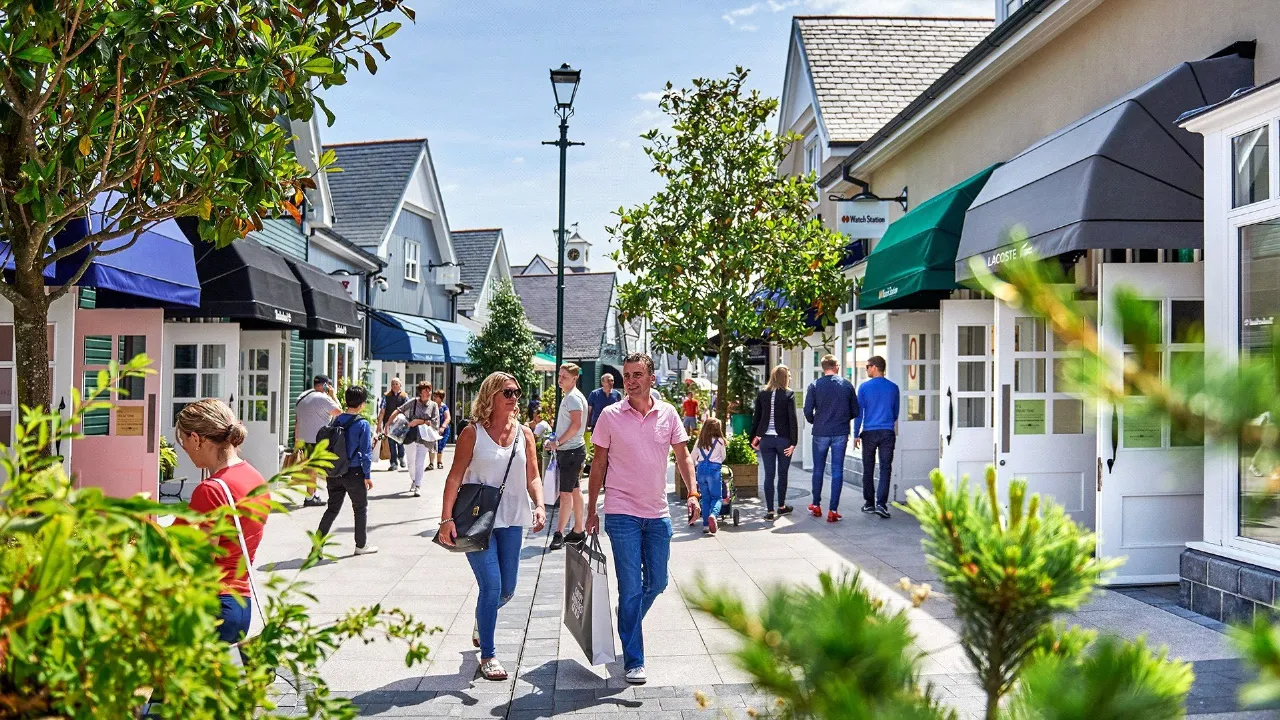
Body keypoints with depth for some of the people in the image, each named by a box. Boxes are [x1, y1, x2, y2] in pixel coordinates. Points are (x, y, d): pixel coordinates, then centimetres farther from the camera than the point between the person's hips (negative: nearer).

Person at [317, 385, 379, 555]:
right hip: (354, 472, -5)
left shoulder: (336, 421, 3)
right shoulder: (362, 424, -13)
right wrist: (368, 475, -5)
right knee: (361, 509, 12)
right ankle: (361, 545, 21)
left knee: (332, 508, 13)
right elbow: (365, 452, -13)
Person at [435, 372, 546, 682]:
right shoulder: (472, 433, -5)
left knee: (507, 589, 12)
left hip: (512, 521, 5)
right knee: (491, 585, -10)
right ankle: (488, 656, 4)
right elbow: (455, 477, -7)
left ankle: (481, 621, 45)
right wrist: (446, 519, -15)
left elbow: (532, 477, 6)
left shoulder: (524, 434, 7)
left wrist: (539, 505, -12)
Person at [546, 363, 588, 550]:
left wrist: (558, 442, -18)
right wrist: (556, 442, 15)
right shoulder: (568, 396, 16)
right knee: (575, 490, 14)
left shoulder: (573, 397, -16)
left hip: (571, 451, -11)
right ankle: (578, 531, 21)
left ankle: (559, 534, -8)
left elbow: (576, 424, -25)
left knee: (566, 493, -9)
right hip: (567, 450, 11)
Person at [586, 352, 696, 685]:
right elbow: (599, 464, 1)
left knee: (657, 583, 12)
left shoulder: (668, 413, 2)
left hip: (658, 513, 3)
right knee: (631, 588, -4)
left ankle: (628, 627, 40)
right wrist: (591, 511, 2)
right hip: (622, 513, -3)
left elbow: (682, 455, 8)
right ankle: (633, 662, 5)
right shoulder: (610, 416, -5)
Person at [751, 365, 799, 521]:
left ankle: (770, 511, 4)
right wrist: (793, 442, -9)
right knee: (782, 473, 14)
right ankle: (781, 506, 27)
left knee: (769, 475, 5)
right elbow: (793, 420, -11)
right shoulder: (788, 395, -7)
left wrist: (753, 438, 13)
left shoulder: (762, 394, 3)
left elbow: (756, 418, 6)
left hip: (766, 439, 2)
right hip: (783, 439, -2)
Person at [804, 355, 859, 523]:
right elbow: (855, 411, 4)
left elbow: (808, 411, -7)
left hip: (820, 433, 0)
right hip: (841, 433, 0)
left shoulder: (815, 385, -4)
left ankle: (816, 505, 25)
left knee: (818, 469, 14)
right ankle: (833, 510, -1)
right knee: (837, 470, 3)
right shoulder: (846, 385, 0)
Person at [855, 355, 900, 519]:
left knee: (868, 469, 10)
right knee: (885, 468, -1)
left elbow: (858, 412, -2)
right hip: (888, 432, 1)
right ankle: (881, 503, -13)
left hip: (869, 433, -1)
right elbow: (896, 412, 14)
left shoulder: (864, 387, -3)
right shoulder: (893, 387, 4)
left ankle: (869, 503, 16)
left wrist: (856, 434, 4)